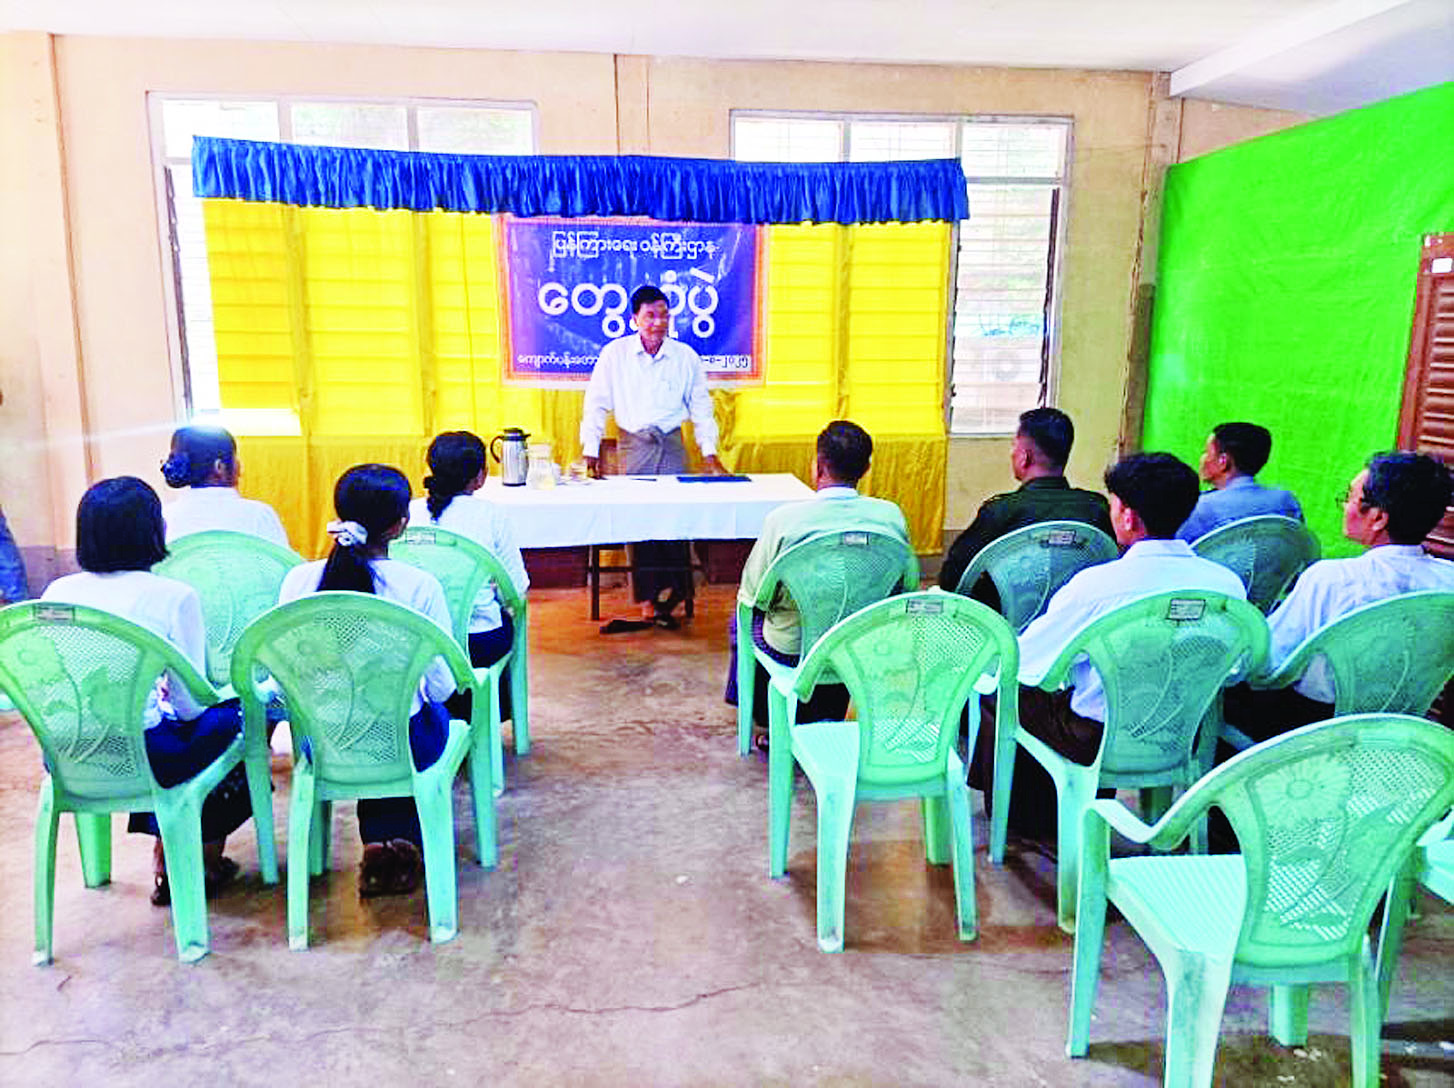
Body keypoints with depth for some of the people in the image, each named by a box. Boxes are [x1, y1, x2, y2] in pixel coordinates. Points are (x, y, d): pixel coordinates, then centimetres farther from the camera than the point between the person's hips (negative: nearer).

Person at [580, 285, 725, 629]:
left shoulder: (686, 356, 2)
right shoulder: (614, 354, -2)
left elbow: (700, 407, 10)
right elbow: (596, 404, 3)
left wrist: (709, 453, 6)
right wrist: (591, 451, -1)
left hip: (672, 445, 1)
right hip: (633, 444, -1)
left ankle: (676, 591, 4)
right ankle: (647, 598, 2)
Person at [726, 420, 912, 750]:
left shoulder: (783, 519, -21)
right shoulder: (892, 516, -12)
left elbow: (752, 595, -10)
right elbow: (905, 587, 2)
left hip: (792, 648, -3)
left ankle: (765, 724, 41)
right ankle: (827, 722, 44)